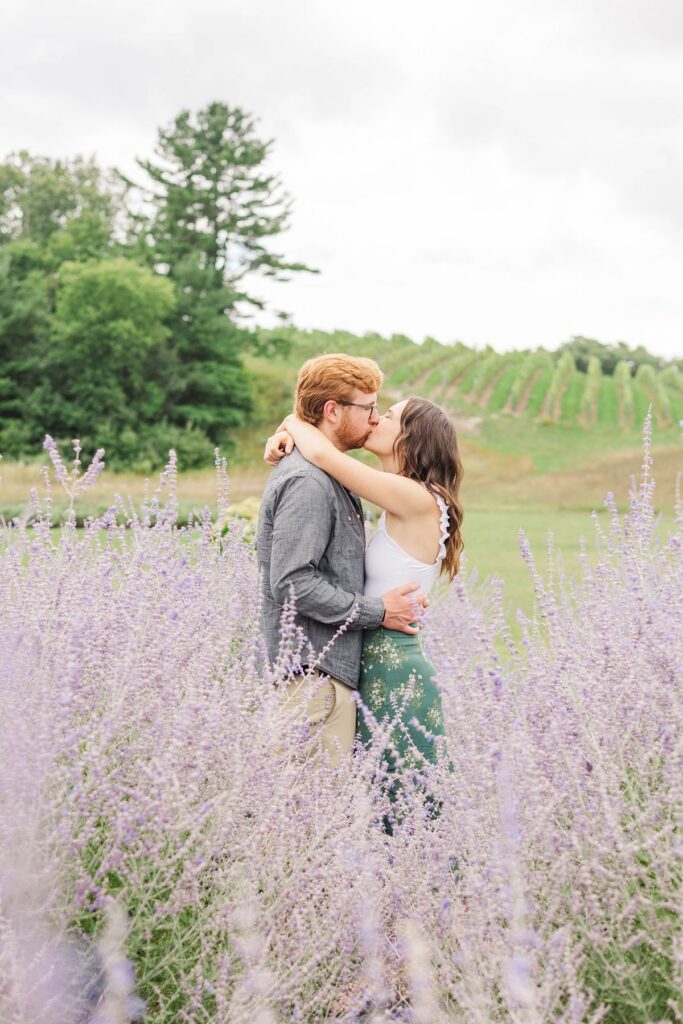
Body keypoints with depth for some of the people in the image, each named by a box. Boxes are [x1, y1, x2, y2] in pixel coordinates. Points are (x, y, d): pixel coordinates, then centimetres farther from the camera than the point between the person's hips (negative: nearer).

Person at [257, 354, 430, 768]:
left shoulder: (331, 477, 17)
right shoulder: (306, 483, -16)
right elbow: (291, 582, -23)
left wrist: (396, 594, 8)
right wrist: (377, 611, -15)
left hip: (333, 668, 10)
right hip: (314, 674, -10)